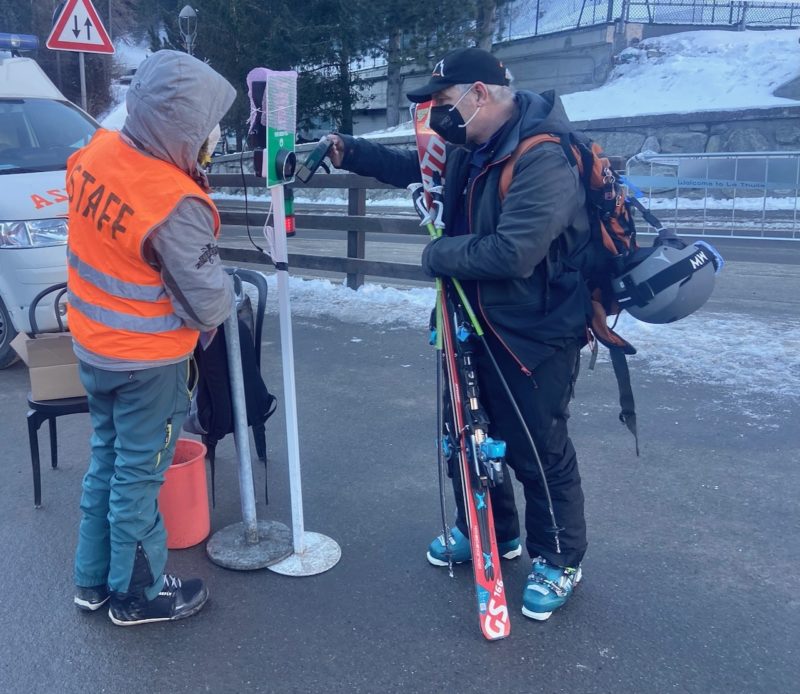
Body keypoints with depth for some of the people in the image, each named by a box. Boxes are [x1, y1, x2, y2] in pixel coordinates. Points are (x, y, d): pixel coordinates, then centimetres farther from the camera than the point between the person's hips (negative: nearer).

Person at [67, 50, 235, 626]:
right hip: (149, 361, -7)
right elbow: (209, 303, -22)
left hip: (93, 345, 8)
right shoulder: (176, 205, -30)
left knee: (106, 459, 23)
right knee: (137, 475, 9)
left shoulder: (95, 151, -7)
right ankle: (137, 594, 30)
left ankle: (94, 579, 39)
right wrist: (224, 305, 0)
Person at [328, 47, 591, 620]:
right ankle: (489, 530, 43)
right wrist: (349, 152, 5)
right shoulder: (472, 149, 3)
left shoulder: (545, 159, -25)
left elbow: (511, 252, -34)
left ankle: (560, 560, 28)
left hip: (534, 333, -9)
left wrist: (438, 255, -18)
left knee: (538, 450, 5)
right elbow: (413, 167, 19)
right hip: (476, 321, 9)